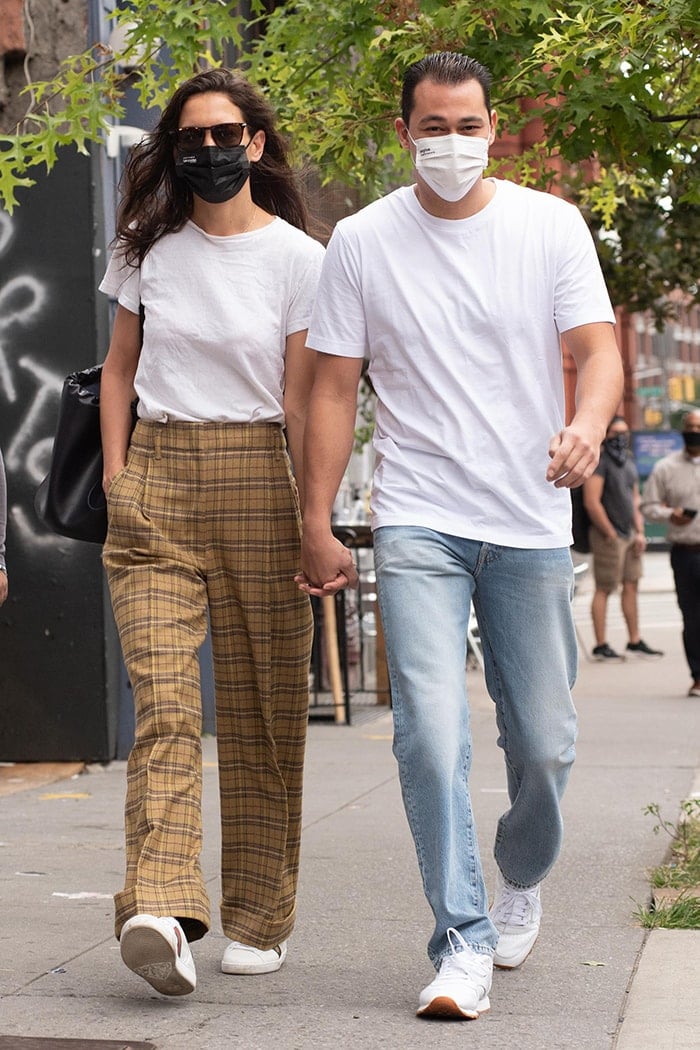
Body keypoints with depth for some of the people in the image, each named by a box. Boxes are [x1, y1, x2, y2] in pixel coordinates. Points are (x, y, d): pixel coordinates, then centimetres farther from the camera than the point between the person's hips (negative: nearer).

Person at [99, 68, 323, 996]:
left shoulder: (299, 257, 2)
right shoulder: (151, 248, 11)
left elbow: (302, 400, -1)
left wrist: (311, 519, -6)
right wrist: (117, 480, 8)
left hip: (254, 476, -2)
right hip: (156, 476, 2)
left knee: (261, 706, 2)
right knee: (162, 699, -13)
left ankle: (260, 917, 14)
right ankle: (162, 913, -24)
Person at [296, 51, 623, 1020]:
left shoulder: (550, 224, 1)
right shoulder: (363, 241, 2)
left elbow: (598, 349, -5)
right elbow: (334, 388, 4)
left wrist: (587, 424, -29)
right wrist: (317, 529, 1)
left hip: (532, 525, 1)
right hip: (417, 526, -1)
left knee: (543, 742, 7)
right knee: (431, 733, -15)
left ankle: (520, 878, 37)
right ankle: (463, 942, -8)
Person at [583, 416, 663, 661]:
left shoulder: (629, 464, 16)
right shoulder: (600, 462, -12)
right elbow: (592, 503, -18)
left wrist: (640, 533, 11)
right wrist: (611, 535, -14)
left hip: (630, 534, 8)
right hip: (608, 536, -8)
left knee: (631, 586, 9)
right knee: (604, 589, -4)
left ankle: (634, 642, 14)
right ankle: (601, 645, -1)